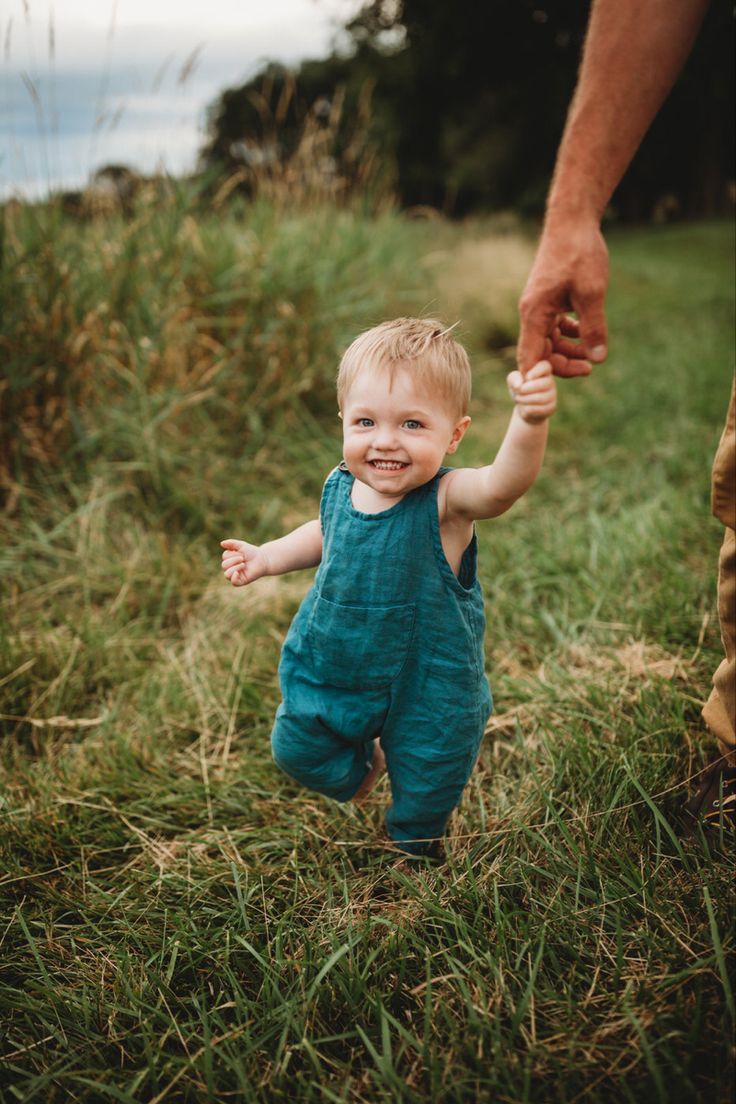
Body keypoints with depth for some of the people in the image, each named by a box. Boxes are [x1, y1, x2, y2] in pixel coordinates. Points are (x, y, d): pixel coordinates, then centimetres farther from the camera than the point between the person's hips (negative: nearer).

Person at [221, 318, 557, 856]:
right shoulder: (340, 486, -12)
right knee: (297, 749, 22)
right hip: (330, 668, 4)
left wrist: (530, 422, -70)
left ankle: (416, 845, 52)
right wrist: (268, 557, 1)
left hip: (427, 684, -4)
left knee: (424, 796, 17)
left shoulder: (445, 500, -29)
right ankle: (362, 760, 54)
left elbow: (503, 485, -52)